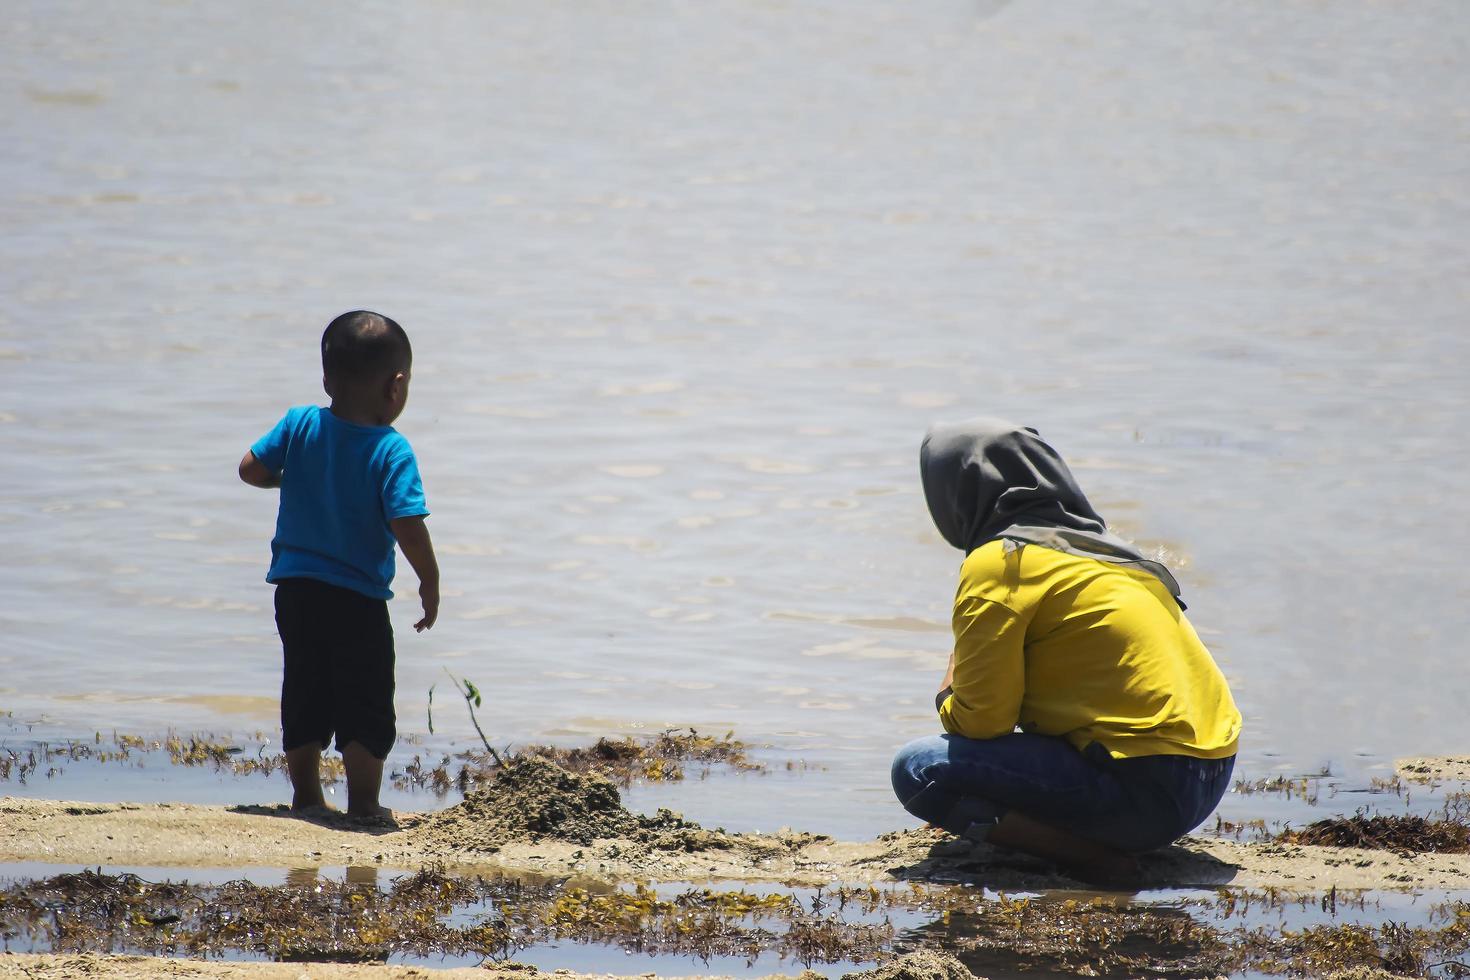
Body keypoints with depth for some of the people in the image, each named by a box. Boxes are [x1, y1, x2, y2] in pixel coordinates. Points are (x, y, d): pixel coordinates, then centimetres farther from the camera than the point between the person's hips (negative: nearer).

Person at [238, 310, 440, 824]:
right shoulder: (391, 450, -17)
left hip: (294, 588, 5)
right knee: (365, 704, 6)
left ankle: (306, 795, 24)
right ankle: (363, 803, 7)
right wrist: (430, 581, -9)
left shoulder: (300, 425, -3)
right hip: (357, 599, -5)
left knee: (305, 695, 17)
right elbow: (407, 526, -22)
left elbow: (250, 468, 0)